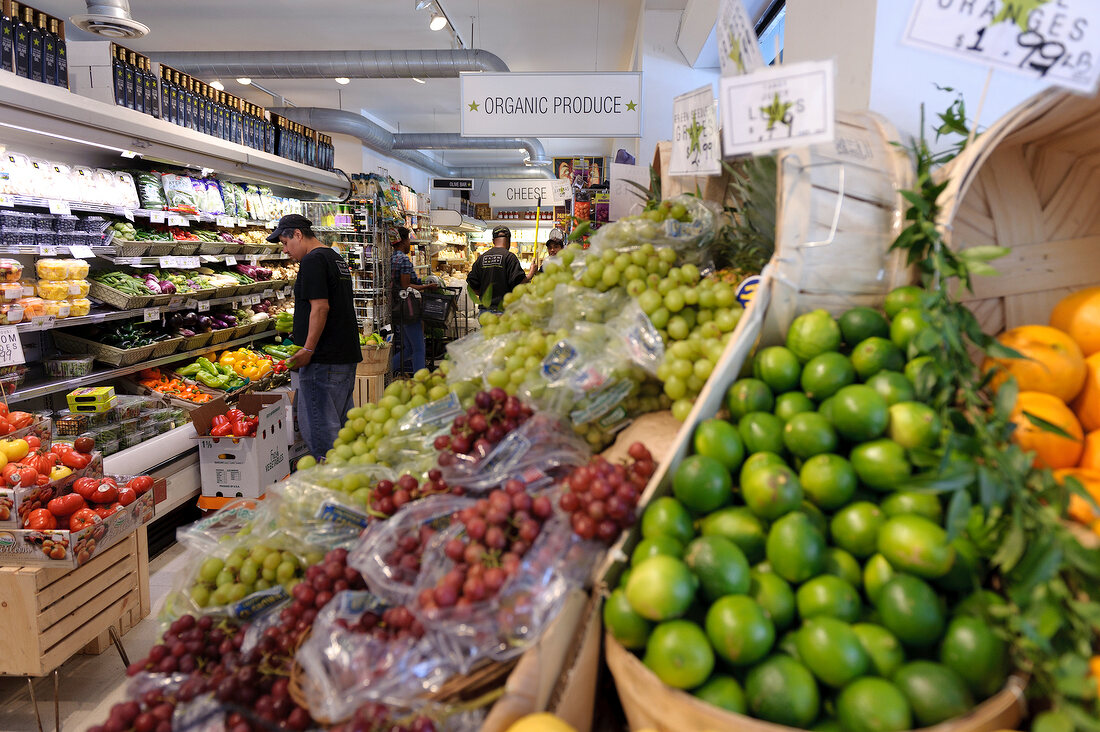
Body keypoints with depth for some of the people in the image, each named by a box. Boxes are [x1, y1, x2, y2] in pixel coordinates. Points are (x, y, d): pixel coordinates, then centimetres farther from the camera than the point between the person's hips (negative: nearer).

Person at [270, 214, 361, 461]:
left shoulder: (313, 260, -11)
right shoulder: (336, 258, 17)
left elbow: (320, 307, -21)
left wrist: (308, 350, -19)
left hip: (324, 357, -10)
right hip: (347, 354, 10)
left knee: (318, 423, -3)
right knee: (341, 421, 17)